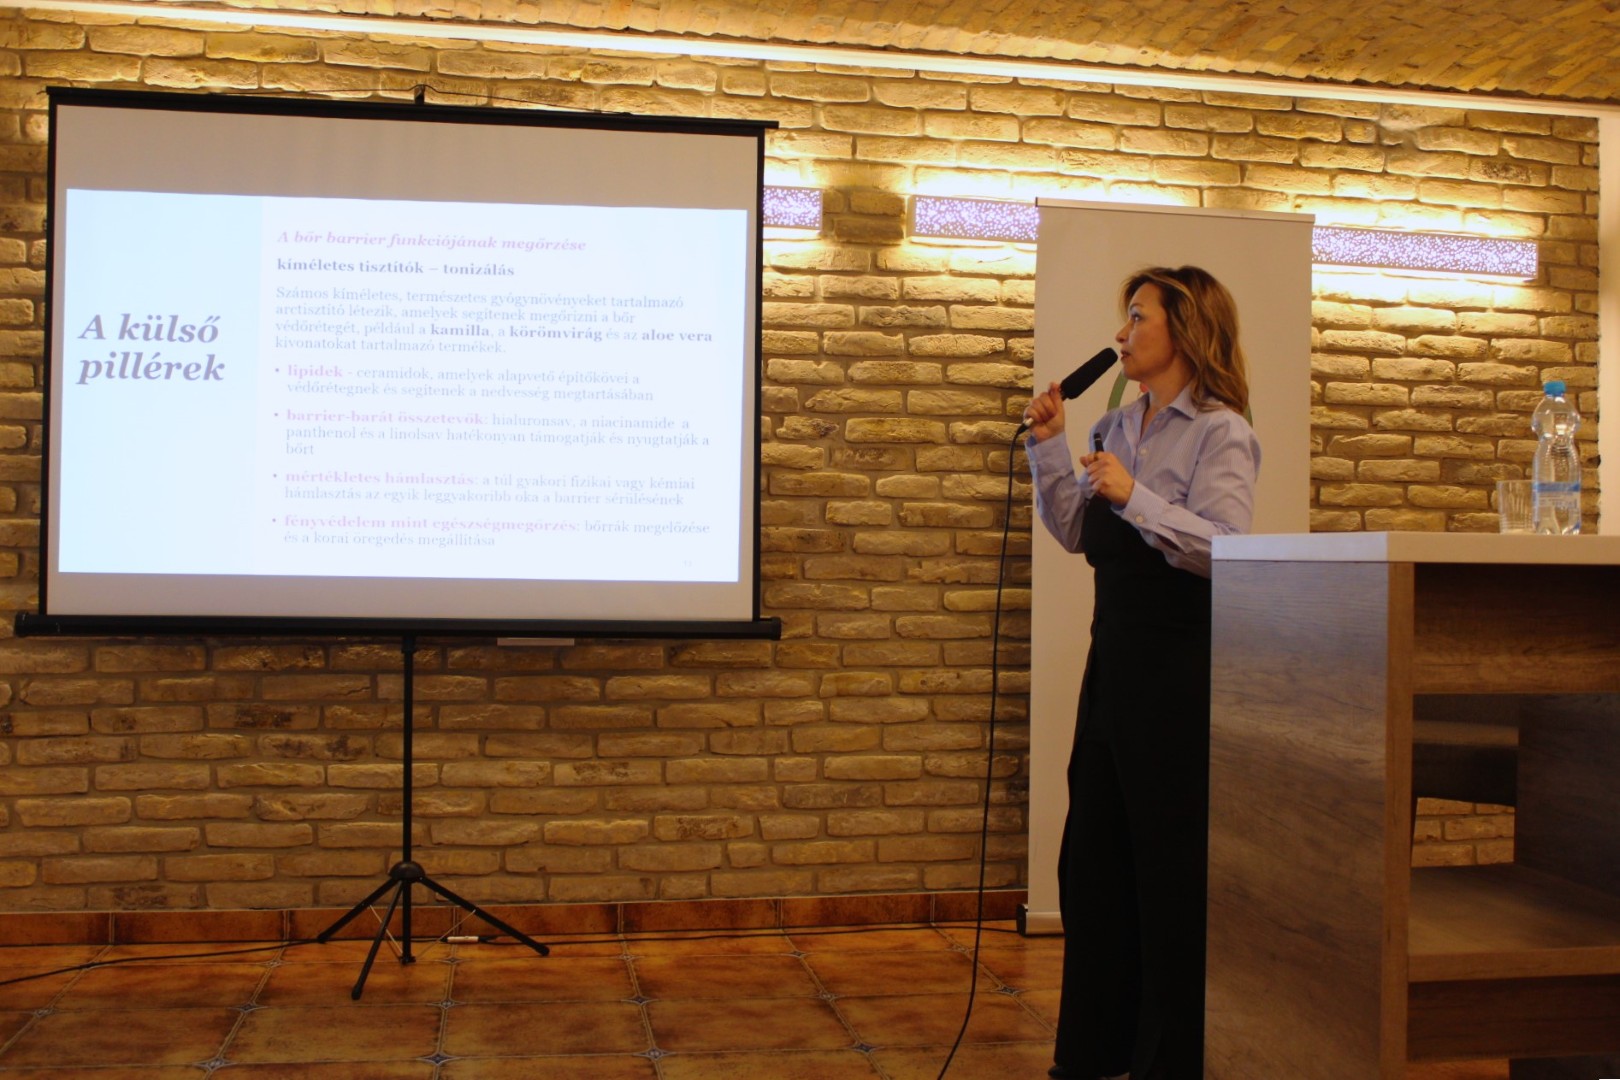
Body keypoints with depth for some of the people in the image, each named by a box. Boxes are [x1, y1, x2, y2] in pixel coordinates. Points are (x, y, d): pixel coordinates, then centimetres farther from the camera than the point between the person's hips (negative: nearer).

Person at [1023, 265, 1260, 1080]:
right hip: (1115, 656, 8)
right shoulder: (1117, 428, 14)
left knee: (1170, 867, 2)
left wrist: (1134, 496, -27)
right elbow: (1075, 533, 16)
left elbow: (1227, 550, -20)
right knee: (1091, 859, 14)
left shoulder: (1219, 433, -9)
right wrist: (1047, 447, 9)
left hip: (1179, 670, -8)